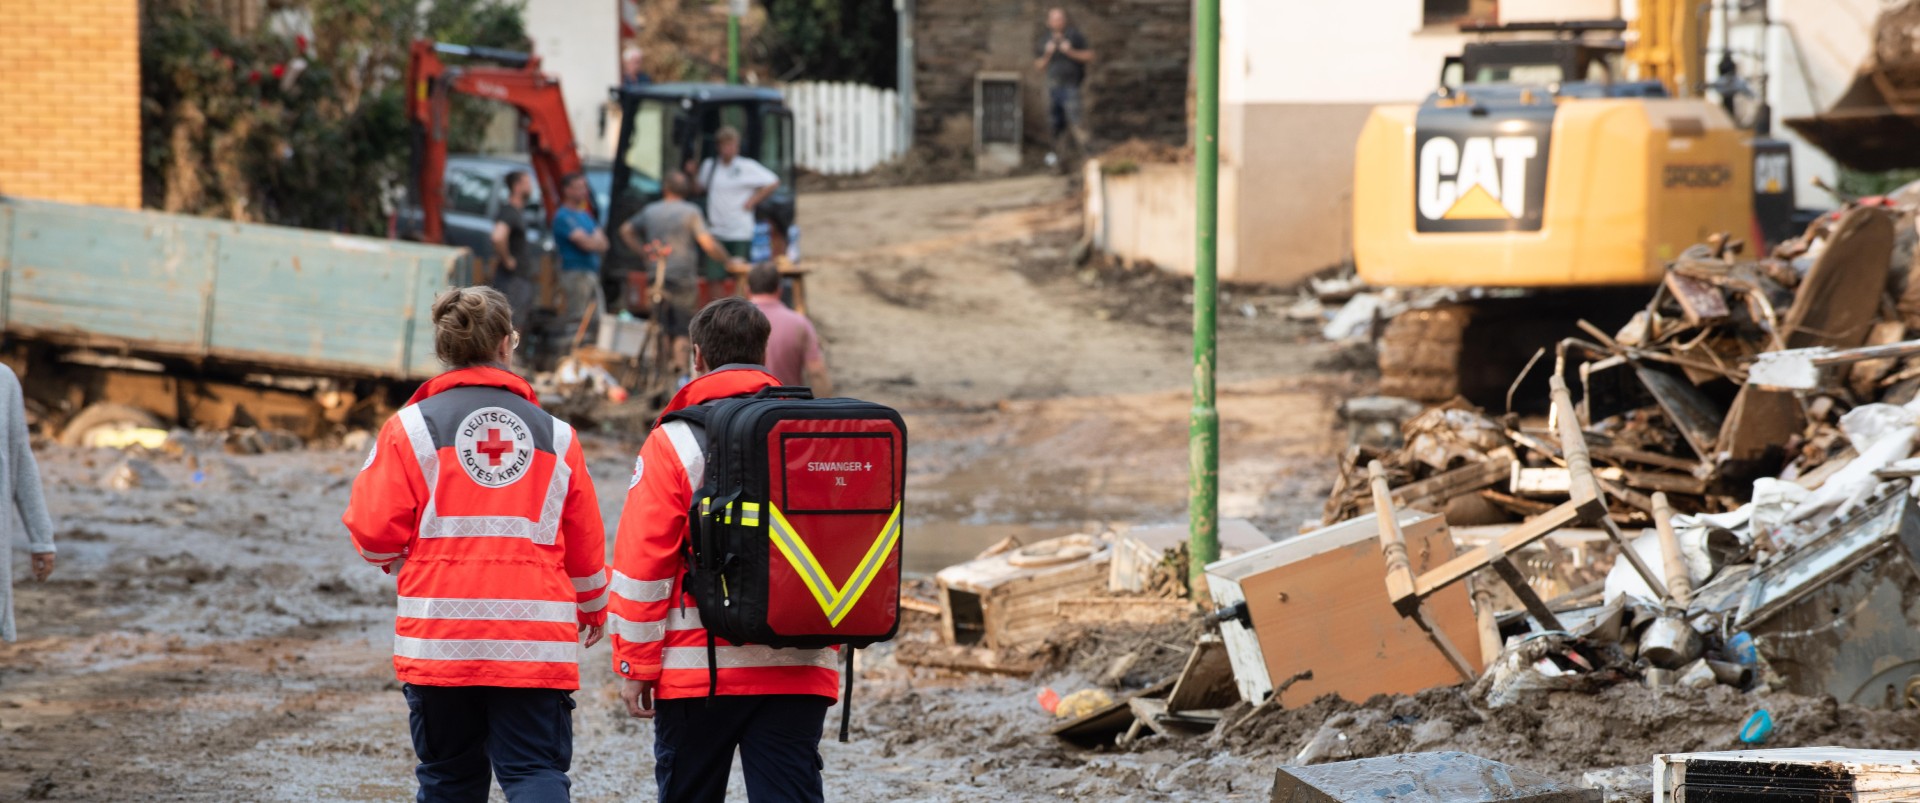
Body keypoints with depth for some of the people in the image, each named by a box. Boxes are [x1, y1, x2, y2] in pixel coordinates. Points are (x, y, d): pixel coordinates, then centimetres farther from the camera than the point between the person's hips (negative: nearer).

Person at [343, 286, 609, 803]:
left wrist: (401, 563, 20)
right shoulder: (554, 435, 7)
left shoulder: (413, 427, -1)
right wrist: (592, 610, 32)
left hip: (440, 642, 0)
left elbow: (375, 533, -5)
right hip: (536, 644, 0)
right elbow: (585, 543, 12)